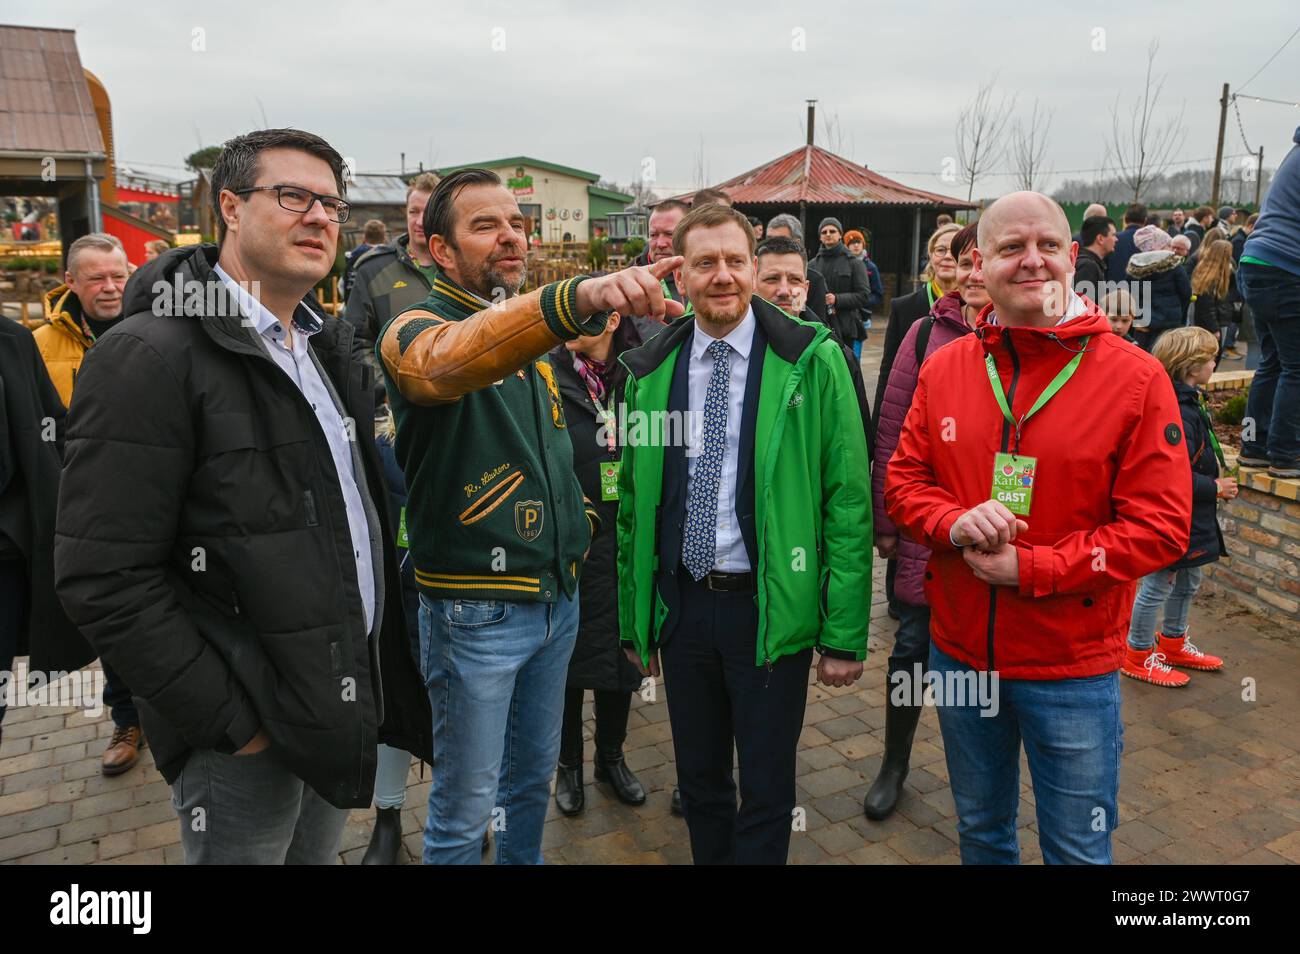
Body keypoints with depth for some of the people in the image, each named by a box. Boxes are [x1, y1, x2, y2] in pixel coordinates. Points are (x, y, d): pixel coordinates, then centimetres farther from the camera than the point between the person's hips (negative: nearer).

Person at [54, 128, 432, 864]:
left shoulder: (327, 345, 8)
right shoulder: (153, 357, -16)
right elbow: (106, 580, -20)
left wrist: (378, 667, 9)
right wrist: (229, 720, -17)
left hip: (344, 698, 7)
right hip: (248, 724, -7)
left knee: (319, 853, 22)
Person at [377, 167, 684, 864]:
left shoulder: (534, 337, 11)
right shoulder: (417, 328, -14)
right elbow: (450, 360, -41)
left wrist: (579, 516, 8)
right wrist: (580, 297, -56)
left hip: (555, 596, 7)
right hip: (475, 612, -7)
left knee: (534, 776, 24)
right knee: (466, 808, 9)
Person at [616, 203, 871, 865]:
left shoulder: (811, 359, -8)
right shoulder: (650, 371, 3)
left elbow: (847, 499, -8)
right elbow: (634, 503, 8)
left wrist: (844, 633, -10)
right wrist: (634, 622, 10)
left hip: (770, 609, -3)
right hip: (680, 605, 4)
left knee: (766, 791, 11)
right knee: (699, 782, 19)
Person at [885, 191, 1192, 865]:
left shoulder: (1135, 378, -12)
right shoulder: (943, 368, 0)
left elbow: (1160, 525, -14)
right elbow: (902, 480, 4)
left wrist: (1029, 568, -20)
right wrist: (955, 523, -18)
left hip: (1073, 669, -3)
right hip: (959, 654, 4)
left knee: (1077, 851, 15)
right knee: (979, 831, 25)